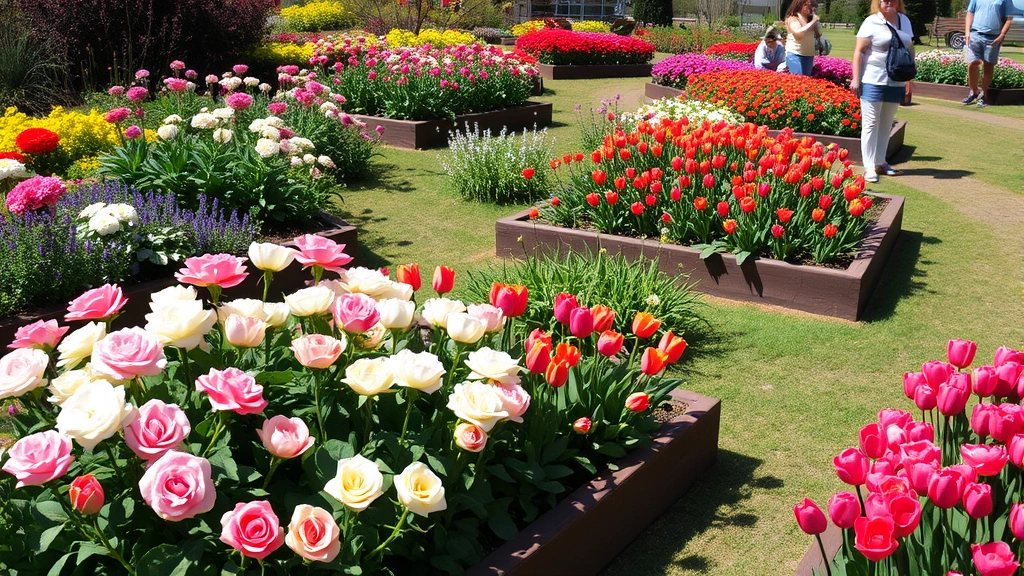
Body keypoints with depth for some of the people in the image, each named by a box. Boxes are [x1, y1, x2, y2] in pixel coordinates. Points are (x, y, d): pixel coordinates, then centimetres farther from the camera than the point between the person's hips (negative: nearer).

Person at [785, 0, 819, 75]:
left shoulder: (810, 18, 10)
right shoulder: (792, 18, -4)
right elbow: (798, 33, -20)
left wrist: (816, 21, 2)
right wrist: (812, 22, -13)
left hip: (809, 55, 5)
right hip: (795, 54, -5)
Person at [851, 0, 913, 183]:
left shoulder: (905, 20, 11)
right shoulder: (871, 22, -5)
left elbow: (910, 48, 17)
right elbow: (859, 51, -8)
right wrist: (856, 78, -13)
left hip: (896, 82, 5)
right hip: (873, 81, -5)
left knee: (886, 124, 11)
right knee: (871, 123, -3)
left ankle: (880, 162, 21)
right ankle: (869, 167, -1)